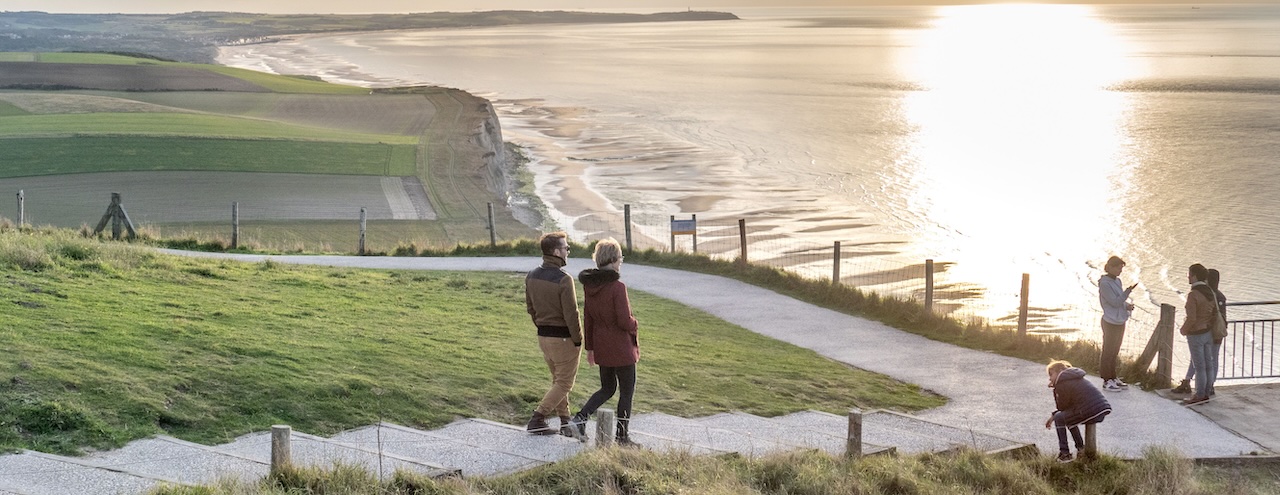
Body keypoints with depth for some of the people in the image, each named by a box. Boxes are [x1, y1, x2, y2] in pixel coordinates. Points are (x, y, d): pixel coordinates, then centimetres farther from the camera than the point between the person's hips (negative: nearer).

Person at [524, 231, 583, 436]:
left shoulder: (531, 276, 2)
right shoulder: (563, 279, -22)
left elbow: (530, 308, 10)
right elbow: (571, 314, -20)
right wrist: (578, 340, -10)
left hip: (543, 336, 8)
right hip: (564, 338, -8)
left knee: (558, 379, 19)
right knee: (564, 383, 5)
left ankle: (565, 422, 22)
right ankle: (537, 419, -1)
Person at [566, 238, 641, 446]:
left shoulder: (590, 286, 2)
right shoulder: (617, 287, -21)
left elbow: (587, 320, 9)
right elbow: (625, 321, -22)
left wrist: (590, 348, 17)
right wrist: (635, 325, 1)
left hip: (601, 348, 7)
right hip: (621, 348, -7)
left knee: (607, 388, 21)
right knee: (627, 391, 7)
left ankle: (581, 417, 5)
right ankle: (622, 436, 12)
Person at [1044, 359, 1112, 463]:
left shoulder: (1062, 384, -4)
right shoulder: (1074, 379, 26)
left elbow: (1061, 407, 2)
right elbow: (1068, 405, 30)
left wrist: (1055, 390, 8)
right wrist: (1053, 415, 27)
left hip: (1090, 413, -9)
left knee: (1059, 419, 6)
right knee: (1068, 416, 29)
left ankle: (1065, 454, 5)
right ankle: (1080, 448, 35)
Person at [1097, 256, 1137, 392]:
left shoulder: (1117, 281, 8)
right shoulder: (1104, 283, -17)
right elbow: (1115, 302, -21)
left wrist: (1127, 305, -3)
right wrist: (1128, 291, -29)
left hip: (1120, 322, 8)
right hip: (1110, 323, -8)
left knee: (1115, 352, 16)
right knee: (1108, 351, -1)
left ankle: (1113, 378, 26)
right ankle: (1106, 381, 5)